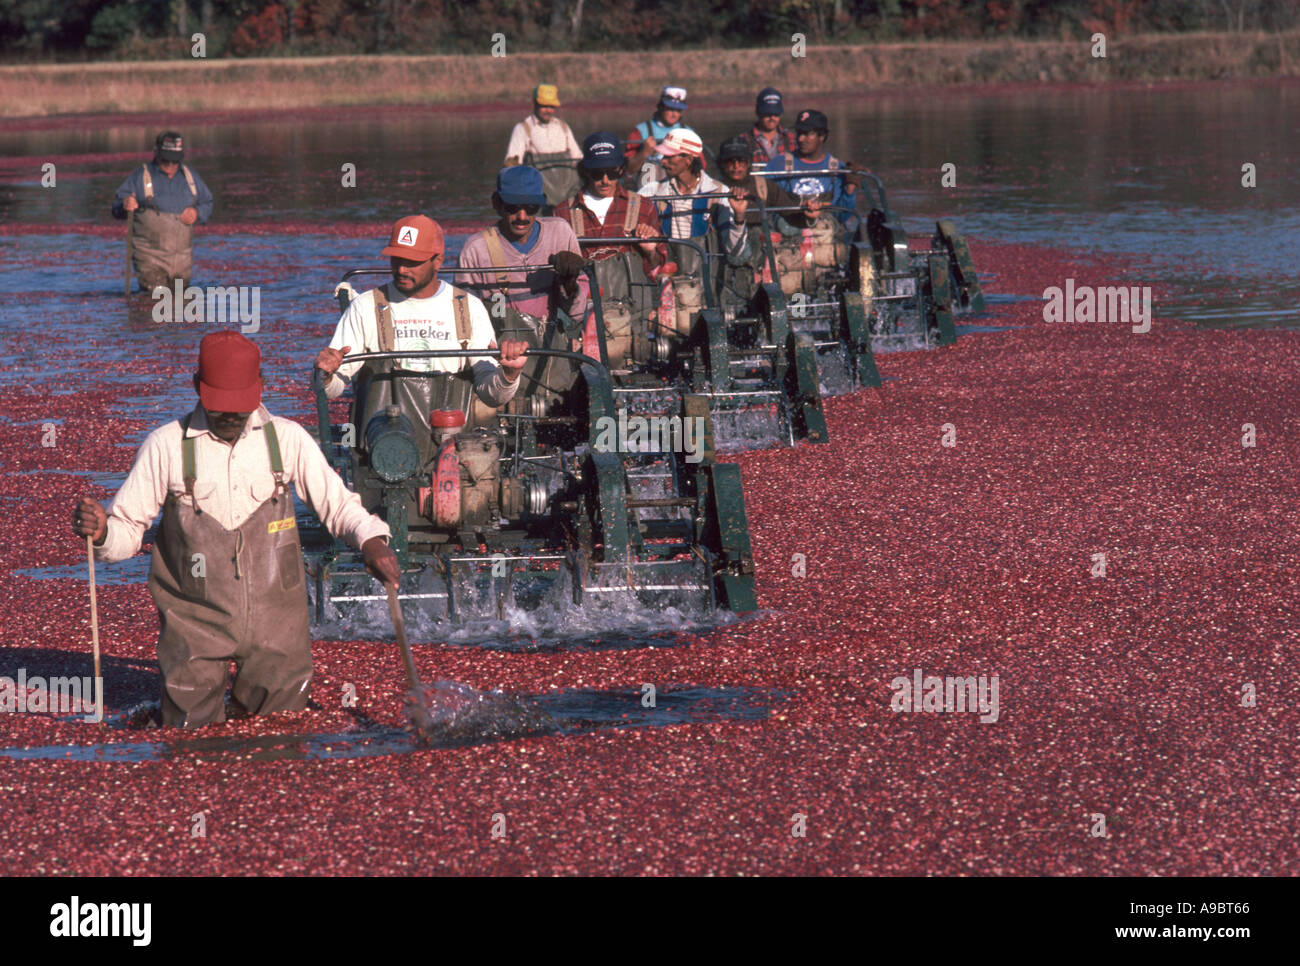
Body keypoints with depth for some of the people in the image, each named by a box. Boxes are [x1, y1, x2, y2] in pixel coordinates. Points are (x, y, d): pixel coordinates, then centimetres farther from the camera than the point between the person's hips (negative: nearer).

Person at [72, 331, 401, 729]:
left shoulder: (287, 439, -1)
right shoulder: (167, 446, -5)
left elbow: (337, 503, 7)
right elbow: (126, 531, -1)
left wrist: (371, 540, -12)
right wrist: (100, 530, -23)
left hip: (275, 621, 1)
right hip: (197, 619, -1)